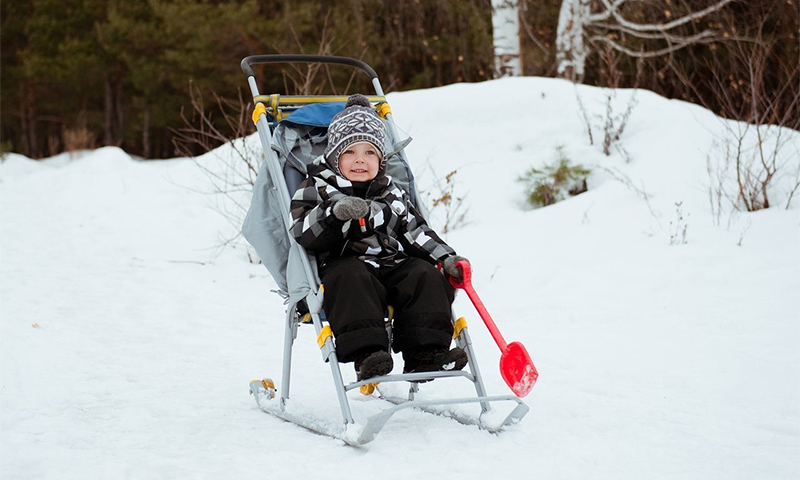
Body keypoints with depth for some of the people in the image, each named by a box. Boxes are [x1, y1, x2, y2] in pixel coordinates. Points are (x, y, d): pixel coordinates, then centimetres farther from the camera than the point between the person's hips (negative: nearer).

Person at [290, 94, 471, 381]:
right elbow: (304, 234, -8)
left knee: (426, 275, -19)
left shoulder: (392, 195, 24)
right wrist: (336, 212, -26)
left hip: (394, 265, 5)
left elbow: (416, 233, 22)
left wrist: (446, 258, 6)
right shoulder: (315, 190, 9)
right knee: (352, 279, -36)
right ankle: (366, 353, -45)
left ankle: (425, 353, -24)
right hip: (346, 263, -5)